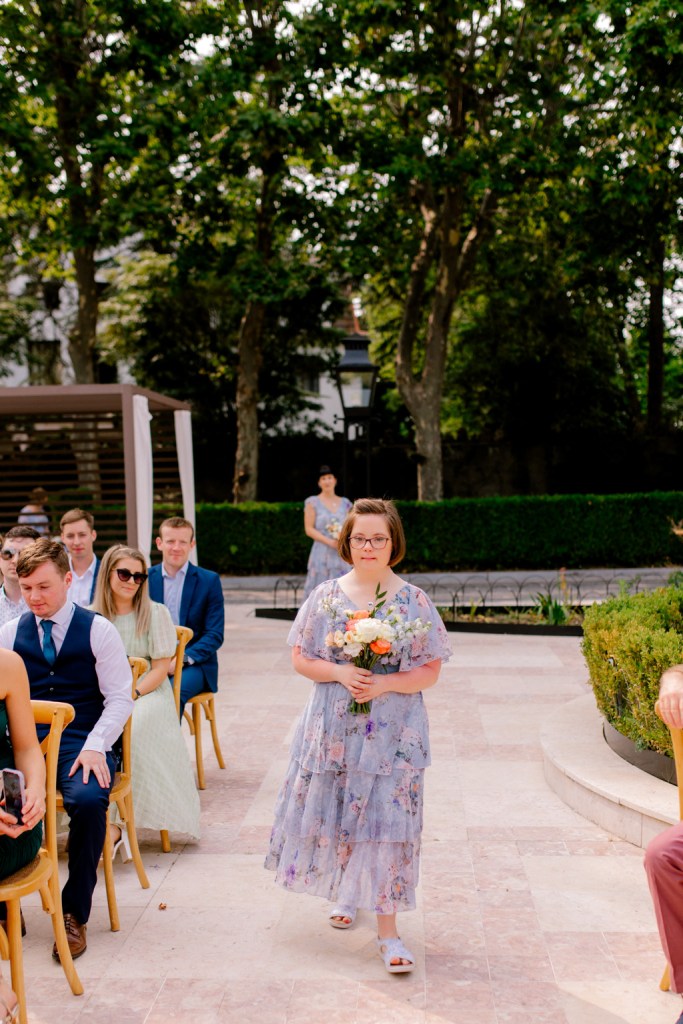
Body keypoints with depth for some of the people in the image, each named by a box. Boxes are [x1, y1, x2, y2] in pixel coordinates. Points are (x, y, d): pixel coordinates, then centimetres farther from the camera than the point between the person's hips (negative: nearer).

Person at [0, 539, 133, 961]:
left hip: (81, 743, -2)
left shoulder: (98, 630, 4)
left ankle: (75, 913, -13)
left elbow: (120, 697, 1)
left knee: (89, 799, -34)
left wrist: (95, 747, -15)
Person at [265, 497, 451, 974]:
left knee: (388, 820, -3)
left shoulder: (414, 602, -3)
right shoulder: (326, 596, 2)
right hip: (333, 728, 2)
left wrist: (384, 684, -19)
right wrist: (340, 673, -15)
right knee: (334, 812, 11)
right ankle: (346, 890, 40)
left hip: (393, 732, -2)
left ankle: (388, 928, 7)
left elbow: (430, 671, -3)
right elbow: (301, 658, 3)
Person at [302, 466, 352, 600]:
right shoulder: (313, 502, 0)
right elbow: (308, 529, -5)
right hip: (322, 555, -4)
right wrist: (329, 541, -14)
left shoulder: (344, 503, 12)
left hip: (342, 555, 4)